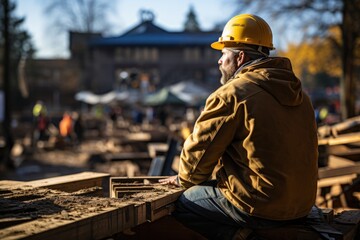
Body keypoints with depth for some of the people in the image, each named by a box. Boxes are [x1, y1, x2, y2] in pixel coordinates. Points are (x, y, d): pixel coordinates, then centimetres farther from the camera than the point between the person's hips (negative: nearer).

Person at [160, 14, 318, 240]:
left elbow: (200, 151, -8)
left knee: (179, 204, 1)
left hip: (259, 206, -8)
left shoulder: (230, 94, -13)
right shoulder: (298, 92, 11)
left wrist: (184, 179, 13)